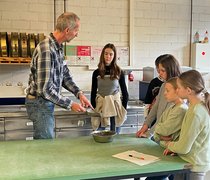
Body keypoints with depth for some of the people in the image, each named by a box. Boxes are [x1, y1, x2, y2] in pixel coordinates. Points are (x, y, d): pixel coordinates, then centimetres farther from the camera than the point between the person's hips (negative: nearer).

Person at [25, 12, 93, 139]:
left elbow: (65, 74, 12)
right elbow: (44, 89, -28)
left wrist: (79, 93, -1)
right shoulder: (46, 50, -26)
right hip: (40, 103, -9)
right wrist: (70, 104, -20)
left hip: (47, 102, 9)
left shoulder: (58, 47, 4)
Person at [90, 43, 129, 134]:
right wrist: (93, 109, 0)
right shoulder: (96, 73, 2)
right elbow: (93, 93, 6)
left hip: (115, 106, -1)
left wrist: (124, 109, -2)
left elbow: (125, 93, 4)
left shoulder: (119, 72, -1)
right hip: (100, 107, 1)